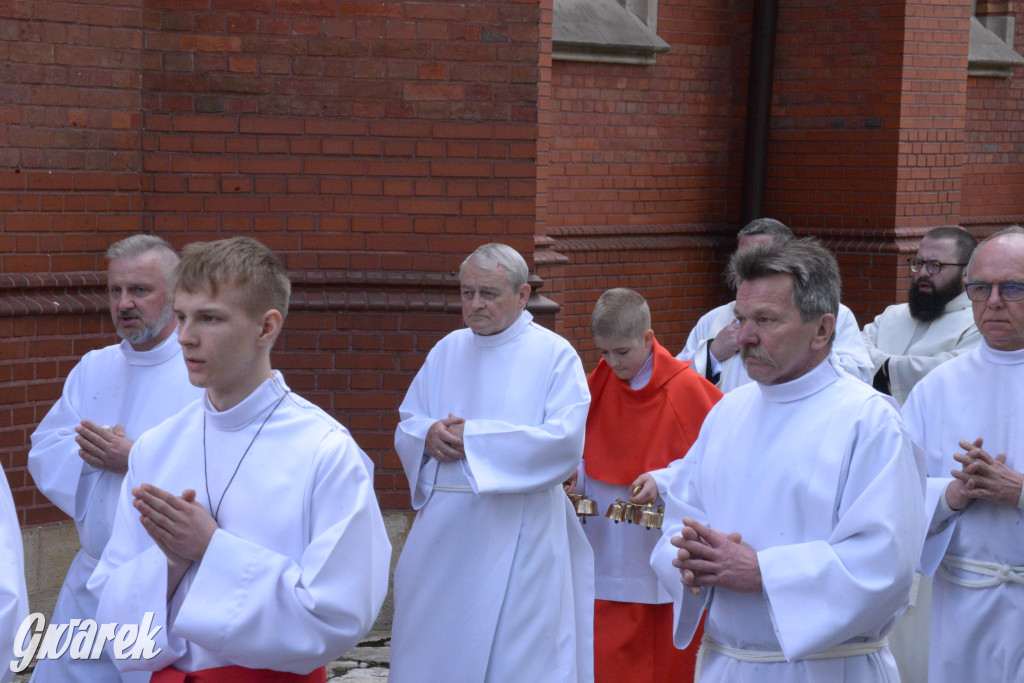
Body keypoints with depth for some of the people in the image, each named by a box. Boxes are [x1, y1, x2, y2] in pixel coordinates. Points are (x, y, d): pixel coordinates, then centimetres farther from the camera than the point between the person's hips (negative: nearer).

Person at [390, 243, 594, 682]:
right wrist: (430, 435, -12)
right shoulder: (448, 351, 12)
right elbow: (407, 425, 13)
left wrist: (475, 437, -15)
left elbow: (566, 439, -15)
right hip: (444, 531, 5)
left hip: (518, 538, -5)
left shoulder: (555, 355, -3)